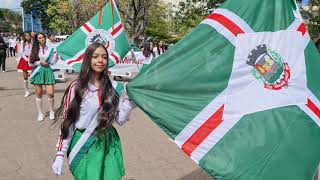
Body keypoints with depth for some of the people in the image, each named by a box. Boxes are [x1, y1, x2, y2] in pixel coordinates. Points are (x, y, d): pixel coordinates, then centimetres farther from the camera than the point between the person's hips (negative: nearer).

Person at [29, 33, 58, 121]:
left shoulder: (50, 49, 4)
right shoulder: (34, 50, 2)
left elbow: (52, 62, 3)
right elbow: (31, 63, 1)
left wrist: (56, 55, -11)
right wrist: (40, 62, -11)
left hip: (47, 71, 0)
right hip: (38, 72, 0)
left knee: (50, 93, -7)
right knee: (39, 94, 5)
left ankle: (51, 111, 15)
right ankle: (40, 113, 20)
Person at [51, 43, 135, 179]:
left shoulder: (112, 87, -1)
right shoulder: (76, 87, -8)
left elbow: (120, 120, -1)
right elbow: (67, 122, -5)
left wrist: (130, 96, -12)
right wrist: (60, 155, -8)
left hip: (108, 145, 3)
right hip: (83, 147, -2)